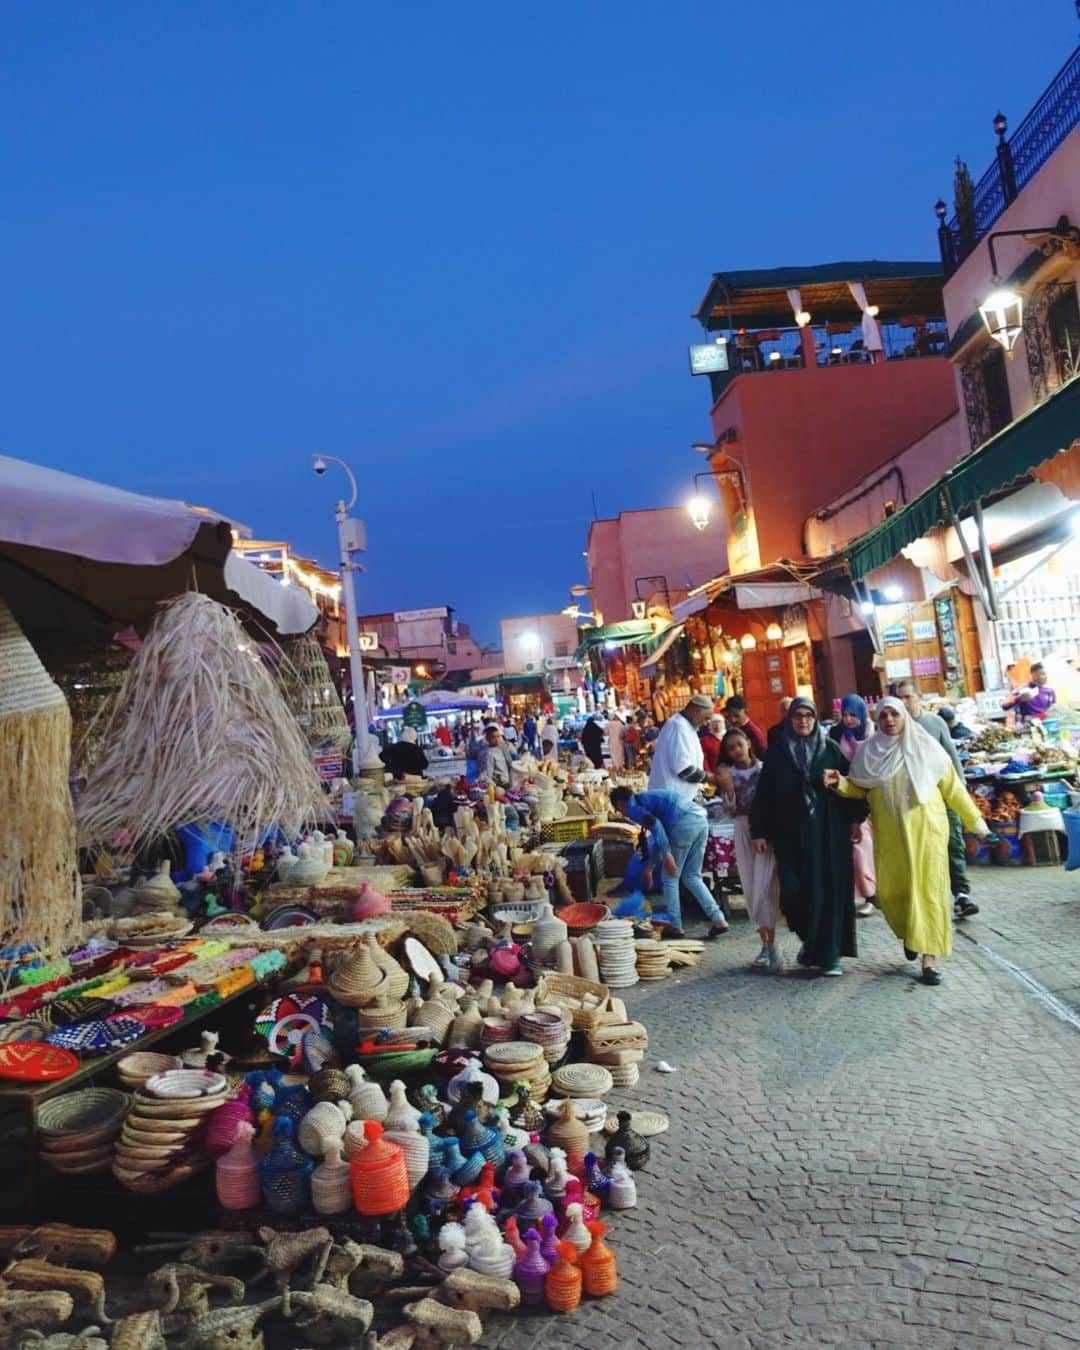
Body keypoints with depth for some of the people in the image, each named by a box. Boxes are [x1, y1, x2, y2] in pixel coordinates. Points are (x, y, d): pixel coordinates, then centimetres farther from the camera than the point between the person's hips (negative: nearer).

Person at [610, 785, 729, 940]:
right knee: (692, 877, 17)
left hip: (684, 823, -8)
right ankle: (719, 920, 10)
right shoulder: (645, 798, 34)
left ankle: (675, 927, 14)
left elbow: (653, 822, -13)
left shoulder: (632, 807, 8)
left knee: (670, 878, 9)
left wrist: (666, 854, -14)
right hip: (702, 820, 8)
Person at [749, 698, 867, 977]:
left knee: (831, 889, -1)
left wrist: (856, 819, -1)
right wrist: (759, 831, 2)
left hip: (829, 832, 0)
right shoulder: (777, 753, 5)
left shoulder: (830, 748, 5)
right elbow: (763, 794, 5)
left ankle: (829, 953, 11)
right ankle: (809, 938, 22)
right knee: (794, 891, -6)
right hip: (791, 834, 0)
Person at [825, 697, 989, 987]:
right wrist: (840, 783, -9)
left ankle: (929, 959, 1)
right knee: (890, 889, 1)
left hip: (926, 828, -1)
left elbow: (951, 786, 7)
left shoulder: (925, 747, 1)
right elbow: (859, 789, 11)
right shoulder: (869, 752, 4)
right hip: (890, 833, 1)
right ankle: (909, 933, 32)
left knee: (928, 889, -4)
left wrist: (974, 819, 10)